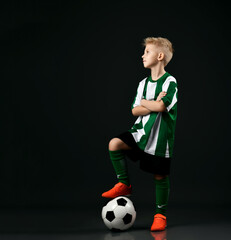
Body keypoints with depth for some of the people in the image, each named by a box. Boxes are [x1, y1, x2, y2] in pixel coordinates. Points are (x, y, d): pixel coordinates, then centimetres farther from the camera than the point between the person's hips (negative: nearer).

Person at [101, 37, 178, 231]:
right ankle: (124, 185, -2)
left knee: (160, 176, 2)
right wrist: (154, 104, -12)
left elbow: (161, 106, -24)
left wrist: (145, 102, -6)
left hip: (160, 137, -5)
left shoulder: (170, 82, -9)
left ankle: (161, 215, 19)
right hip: (141, 131, 6)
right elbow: (135, 111, 4)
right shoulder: (144, 83, 11)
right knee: (114, 144, -17)